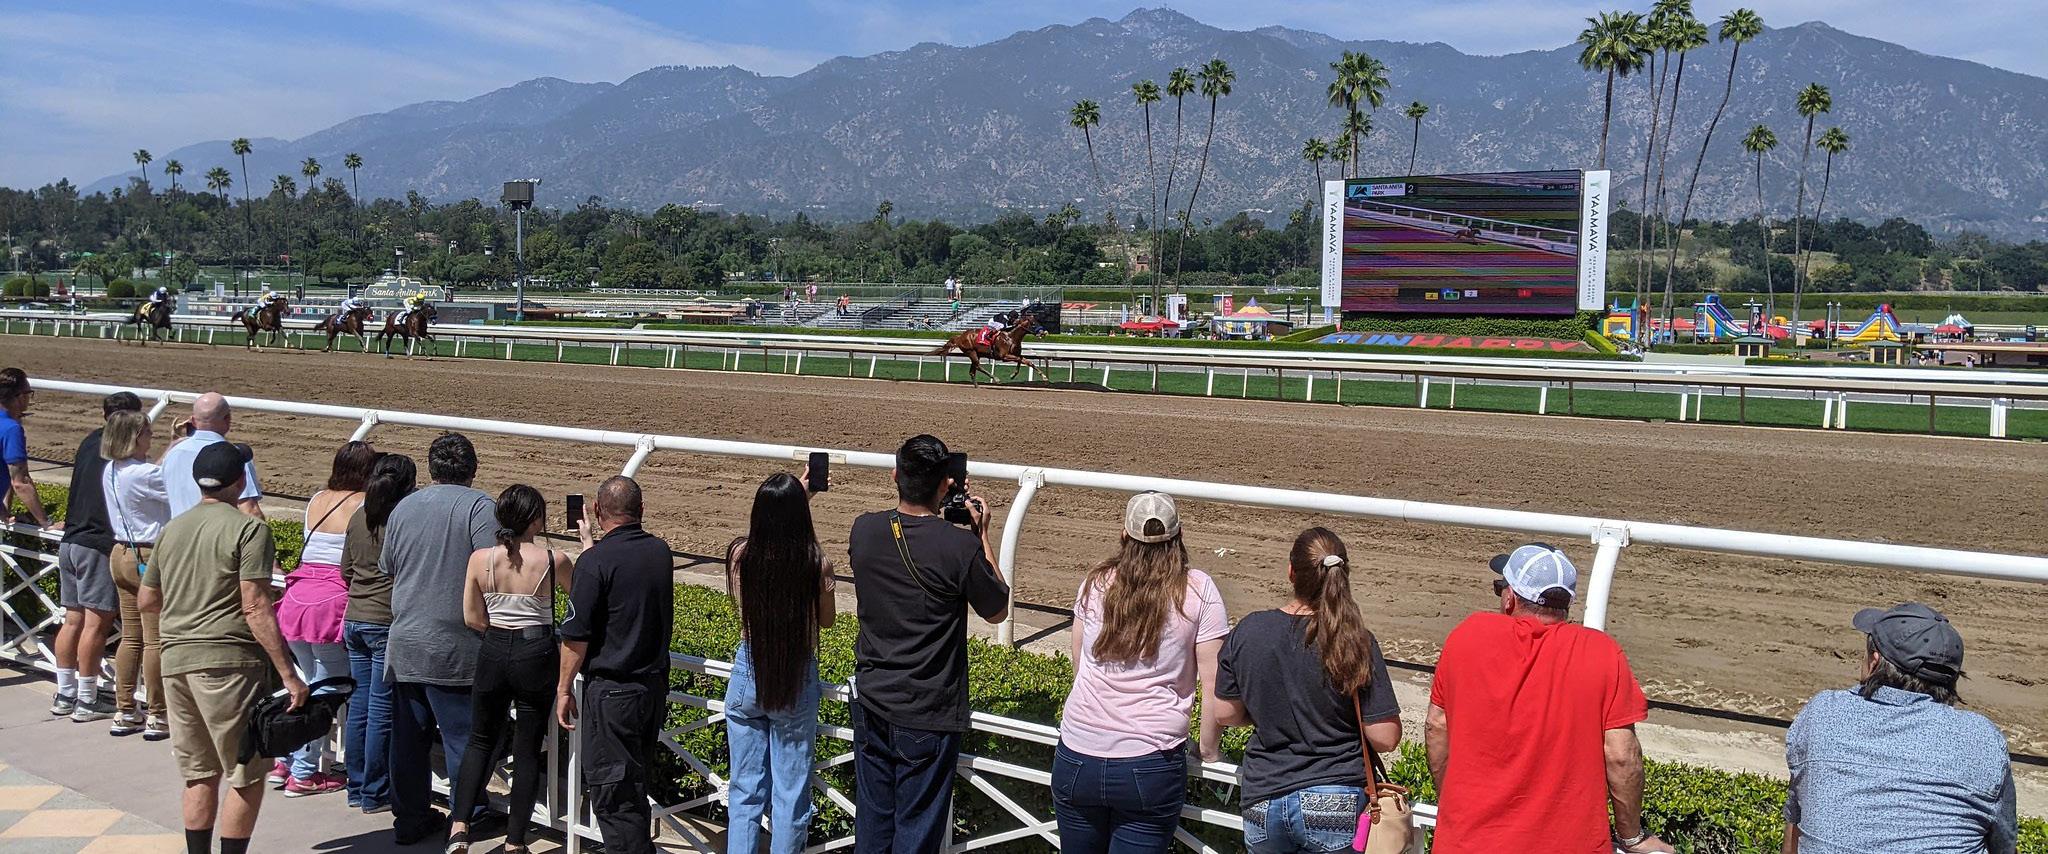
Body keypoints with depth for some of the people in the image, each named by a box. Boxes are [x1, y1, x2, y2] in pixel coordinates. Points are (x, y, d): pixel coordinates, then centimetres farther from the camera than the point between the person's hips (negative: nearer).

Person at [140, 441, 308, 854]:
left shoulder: (172, 529, 12)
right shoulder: (248, 529, -9)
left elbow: (147, 601, 20)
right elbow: (255, 608, -16)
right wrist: (288, 674, -16)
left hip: (175, 660, 7)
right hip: (228, 662, -7)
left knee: (199, 774, 16)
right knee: (246, 777, 2)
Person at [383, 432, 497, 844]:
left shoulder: (403, 508, 8)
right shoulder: (480, 506, -10)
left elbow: (387, 568, 18)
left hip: (404, 645, 5)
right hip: (454, 647, -5)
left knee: (408, 734, 13)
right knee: (462, 736, 4)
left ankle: (409, 818, 22)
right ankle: (468, 820, 12)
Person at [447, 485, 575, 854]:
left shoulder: (480, 559, -6)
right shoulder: (554, 560, -12)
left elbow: (472, 618, 1)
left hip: (493, 653, 2)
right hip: (537, 657, -2)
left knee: (481, 740, 20)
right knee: (528, 748, 8)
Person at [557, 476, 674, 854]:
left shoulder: (596, 561, -17)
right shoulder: (660, 552, 2)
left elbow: (576, 636, -14)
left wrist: (564, 689, -3)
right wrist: (590, 546, 33)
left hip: (612, 691, -7)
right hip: (655, 684, 7)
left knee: (611, 791, 2)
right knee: (636, 783, 20)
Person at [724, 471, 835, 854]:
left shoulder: (740, 555, -11)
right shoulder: (816, 562, -17)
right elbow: (827, 620, 1)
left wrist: (796, 499, 21)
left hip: (748, 675, 2)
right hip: (797, 679, -2)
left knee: (745, 787, 14)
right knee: (790, 790, 11)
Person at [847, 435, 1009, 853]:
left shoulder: (863, 530, -7)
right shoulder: (961, 547, -20)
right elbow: (997, 611, -3)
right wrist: (982, 535, 1)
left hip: (871, 703, 5)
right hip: (928, 714, -4)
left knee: (872, 817, 18)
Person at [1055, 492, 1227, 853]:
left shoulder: (1096, 582, 5)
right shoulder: (1198, 591, -4)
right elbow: (1215, 684, -5)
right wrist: (1208, 749, 8)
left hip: (1078, 756, 3)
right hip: (1150, 766, -3)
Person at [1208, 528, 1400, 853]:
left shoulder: (1248, 631, -7)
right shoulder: (1356, 642, -14)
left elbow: (1224, 713, 4)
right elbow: (1385, 738, -12)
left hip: (1262, 802, 2)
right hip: (1336, 808, -2)